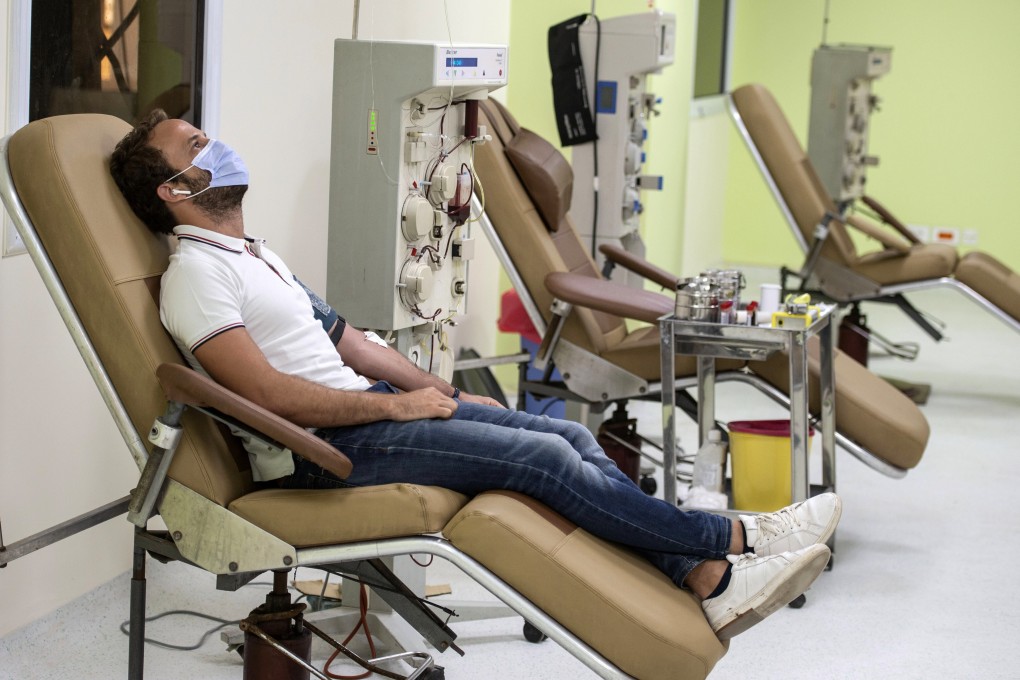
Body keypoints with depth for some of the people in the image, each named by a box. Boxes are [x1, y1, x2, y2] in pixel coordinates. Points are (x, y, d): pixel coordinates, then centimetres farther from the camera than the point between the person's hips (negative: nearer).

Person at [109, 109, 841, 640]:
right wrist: (397, 407, -15)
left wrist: (442, 393, 13)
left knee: (574, 437, -6)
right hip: (323, 448, -9)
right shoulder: (196, 273, -11)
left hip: (363, 406, 9)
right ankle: (732, 538, -7)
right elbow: (269, 394, -20)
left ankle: (712, 579, -10)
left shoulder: (255, 255, 20)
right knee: (545, 457, -17)